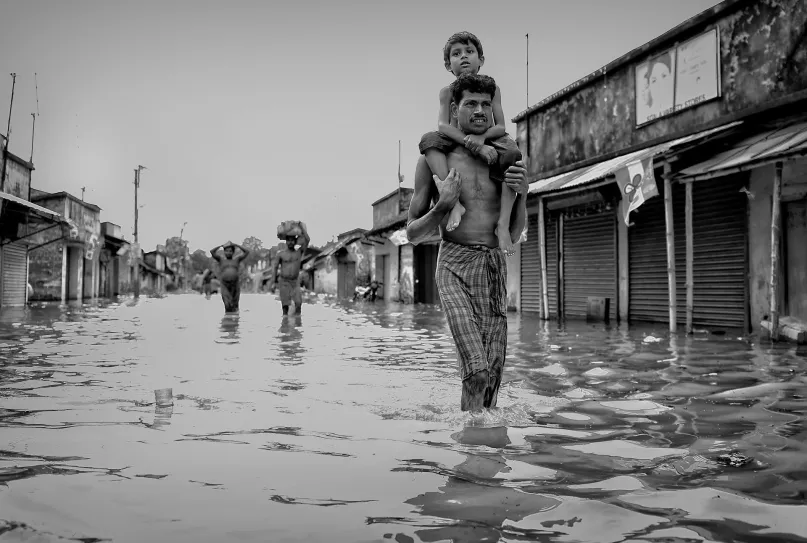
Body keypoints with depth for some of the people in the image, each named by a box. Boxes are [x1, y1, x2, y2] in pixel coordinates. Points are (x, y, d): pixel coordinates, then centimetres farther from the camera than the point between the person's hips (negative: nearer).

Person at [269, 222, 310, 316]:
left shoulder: (299, 252, 0)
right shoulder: (280, 254, -4)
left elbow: (307, 240, -11)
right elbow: (274, 267, -1)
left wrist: (301, 226, -9)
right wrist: (273, 283, -6)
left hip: (295, 282, 1)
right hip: (284, 282, -1)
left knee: (298, 303, -15)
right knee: (285, 305, -3)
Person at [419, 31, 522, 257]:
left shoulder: (492, 89, 2)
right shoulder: (447, 92, 1)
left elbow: (500, 127, -6)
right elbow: (442, 125, -16)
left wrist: (481, 137, -30)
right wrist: (473, 143, -32)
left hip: (489, 142, 0)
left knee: (511, 154, -34)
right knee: (429, 139, -29)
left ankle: (503, 224, -35)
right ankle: (453, 202, -42)